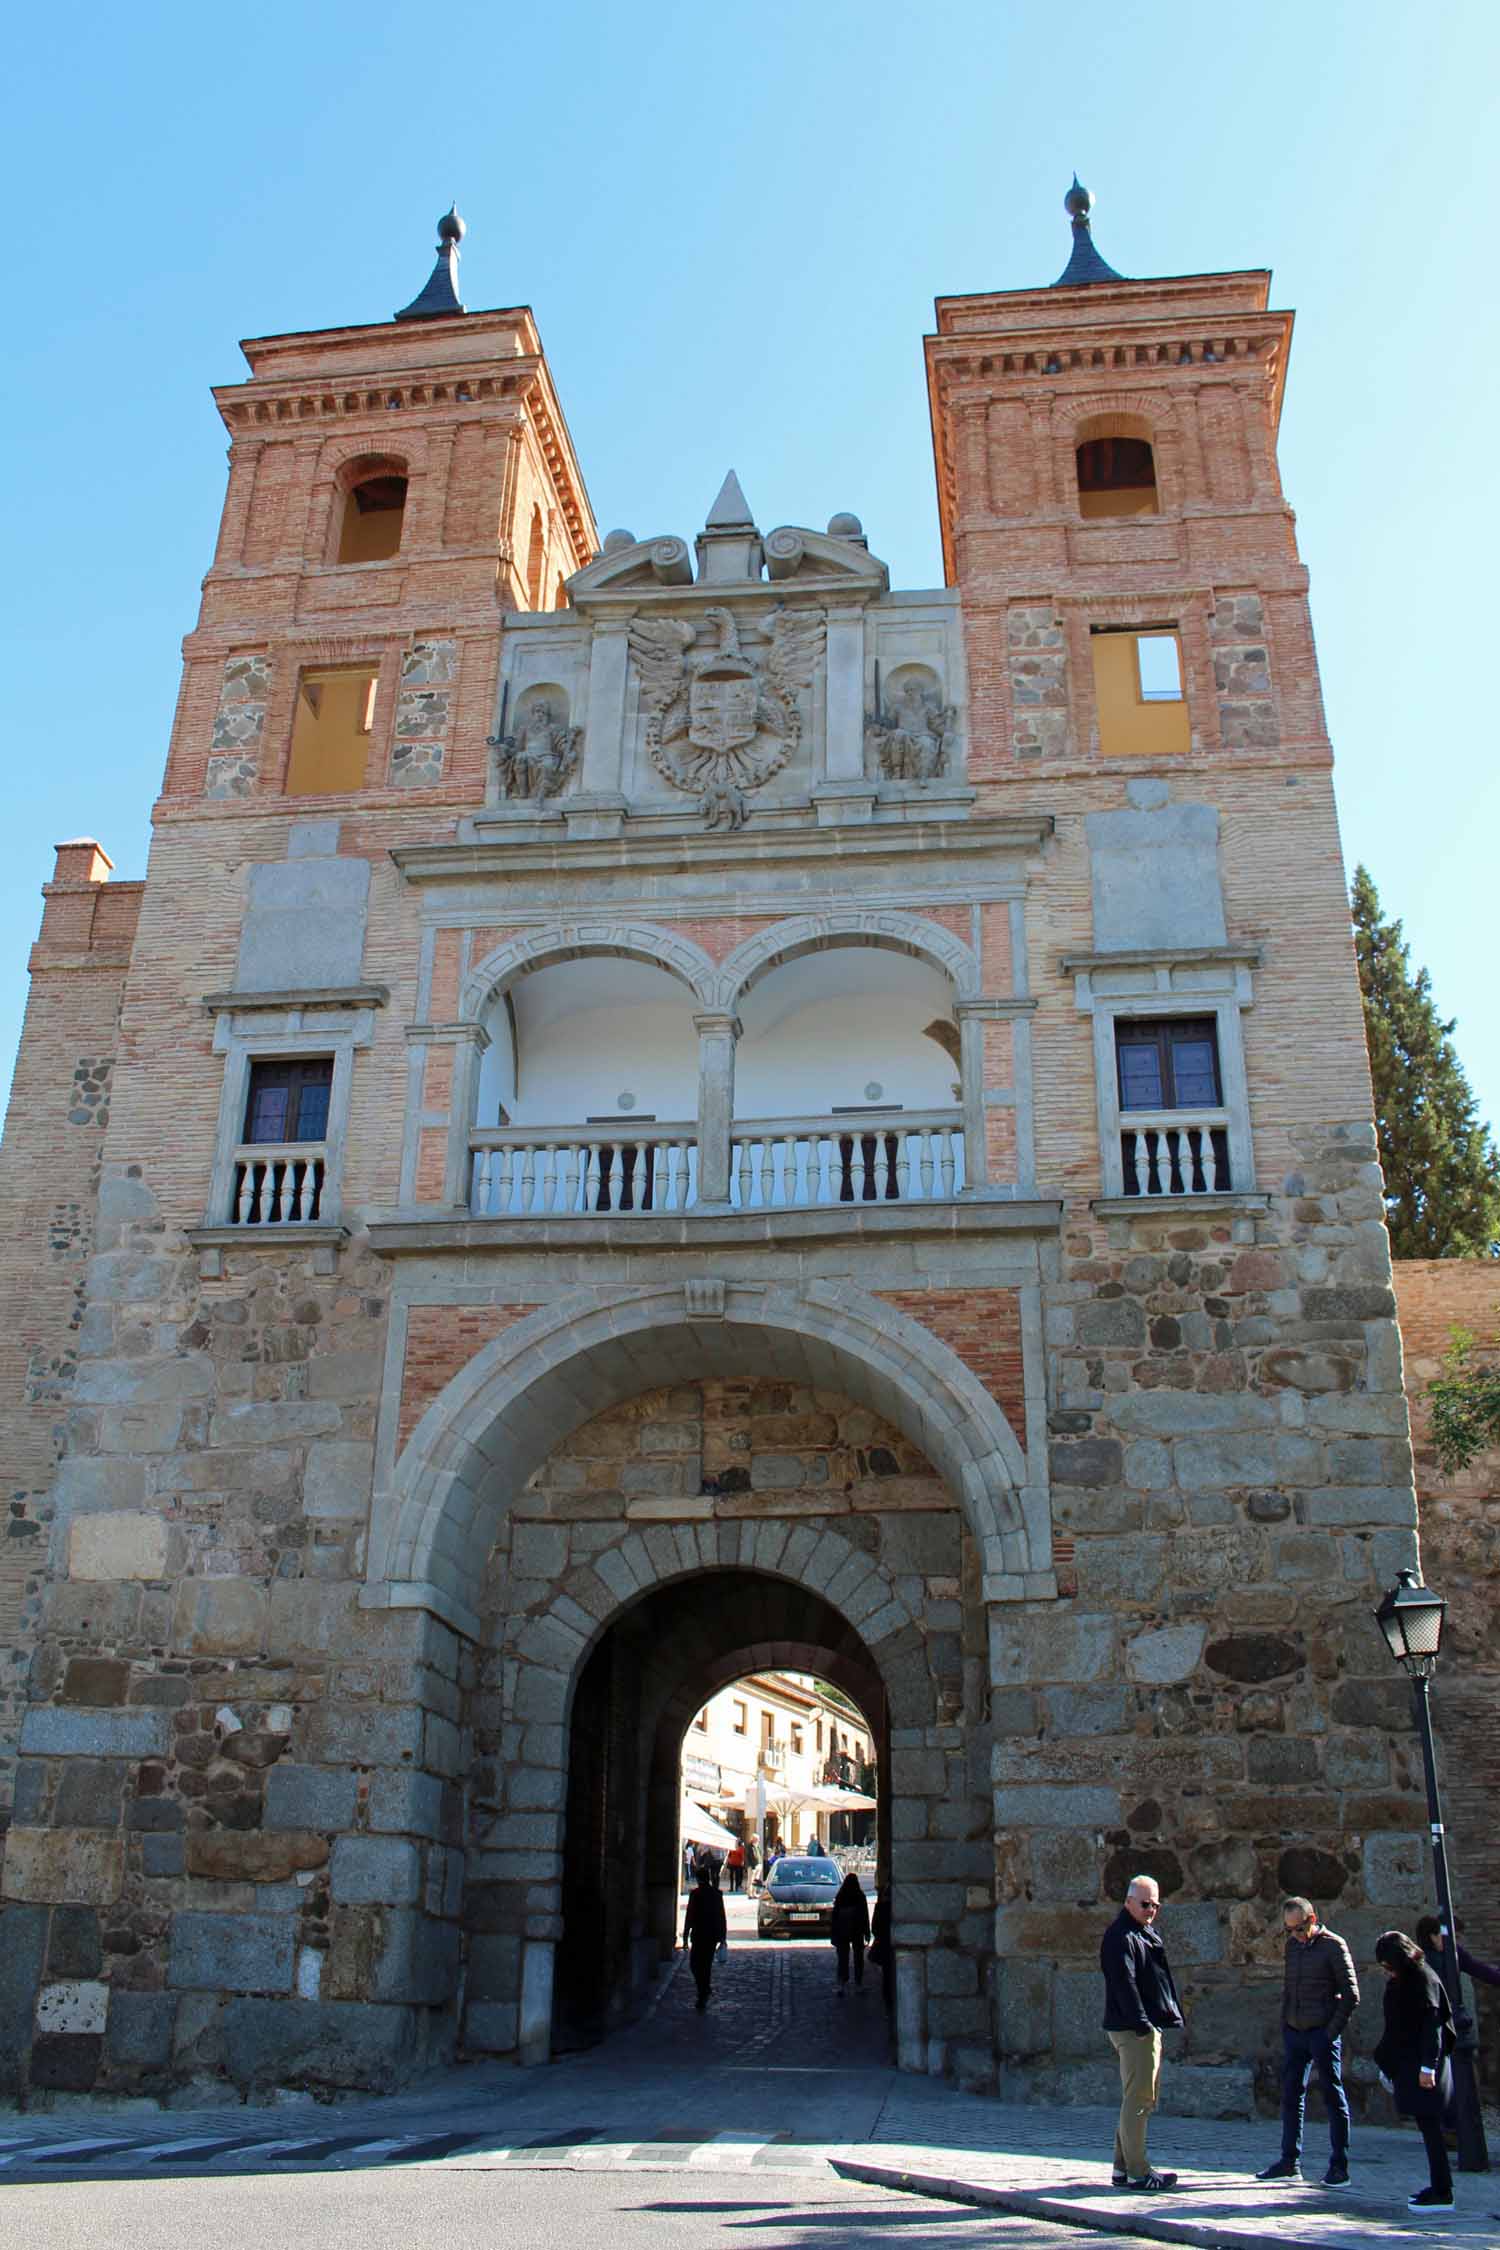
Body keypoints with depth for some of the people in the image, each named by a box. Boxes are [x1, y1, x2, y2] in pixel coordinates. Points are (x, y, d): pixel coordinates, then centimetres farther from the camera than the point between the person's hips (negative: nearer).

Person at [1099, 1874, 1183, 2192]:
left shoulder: (1148, 1933, 19)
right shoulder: (1120, 1936, -14)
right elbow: (1124, 1984, -22)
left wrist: (1173, 2014, 16)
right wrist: (1141, 2023, -25)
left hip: (1149, 2026, 11)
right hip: (1133, 2030, -11)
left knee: (1142, 2099, 15)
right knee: (1138, 2099, -8)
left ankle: (1124, 2167, 22)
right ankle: (1136, 2172, -4)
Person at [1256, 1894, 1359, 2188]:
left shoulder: (1333, 1945, -7)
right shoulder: (1292, 1945, 12)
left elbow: (1351, 1994, -8)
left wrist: (1333, 2030, -12)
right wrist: (1284, 2023, 10)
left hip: (1322, 2033, -6)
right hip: (1294, 2032, 6)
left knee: (1333, 2096, 0)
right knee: (1291, 2095, 8)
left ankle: (1339, 2166, 6)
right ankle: (1289, 2162, 16)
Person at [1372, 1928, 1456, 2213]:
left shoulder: (1423, 1979, -16)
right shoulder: (1399, 1981, 11)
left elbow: (1432, 2025, -20)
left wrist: (1427, 2066, -22)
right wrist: (1388, 2064, 20)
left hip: (1420, 2065, -9)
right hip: (1406, 2063, 9)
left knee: (1429, 2125, -6)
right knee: (1427, 2125, 13)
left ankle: (1442, 2194, -2)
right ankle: (1439, 2186, 20)